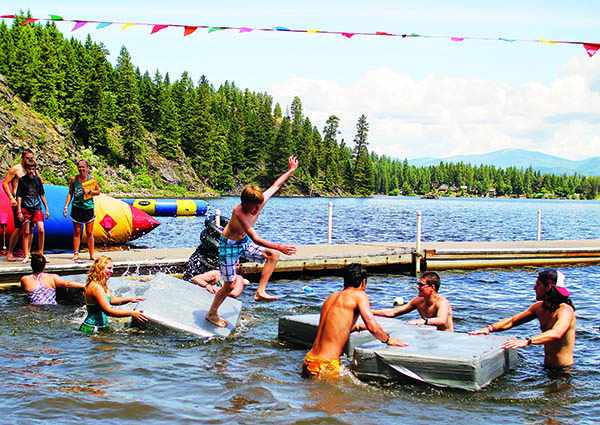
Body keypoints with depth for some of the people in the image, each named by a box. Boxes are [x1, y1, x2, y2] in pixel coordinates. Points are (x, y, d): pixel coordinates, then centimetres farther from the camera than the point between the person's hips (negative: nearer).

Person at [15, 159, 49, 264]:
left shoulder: (37, 179, 9)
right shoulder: (22, 180, 1)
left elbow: (42, 195, 16)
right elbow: (19, 196, 0)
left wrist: (46, 209, 14)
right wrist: (19, 211, -7)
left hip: (37, 208, 2)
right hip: (26, 209, -2)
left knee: (41, 230, -9)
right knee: (26, 232, 0)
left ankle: (41, 254, 3)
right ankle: (26, 256, 7)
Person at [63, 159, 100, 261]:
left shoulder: (92, 178, 0)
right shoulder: (73, 179, 2)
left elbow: (98, 192, 8)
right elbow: (70, 193, 9)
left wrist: (89, 191, -10)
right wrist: (66, 206, 3)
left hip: (88, 207, -1)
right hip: (76, 207, 1)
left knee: (89, 233, 1)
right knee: (77, 232, 3)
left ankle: (91, 255, 7)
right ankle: (76, 253, 10)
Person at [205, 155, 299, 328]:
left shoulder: (260, 201, -16)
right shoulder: (239, 212, -36)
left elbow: (275, 185, 3)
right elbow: (255, 238, -42)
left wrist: (291, 170, 11)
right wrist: (279, 247, -46)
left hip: (244, 242, 7)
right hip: (229, 245, -7)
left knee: (273, 255, -6)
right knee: (229, 286, -1)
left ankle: (260, 292, 0)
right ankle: (212, 313, 22)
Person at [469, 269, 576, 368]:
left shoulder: (565, 310, -20)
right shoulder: (539, 307, 6)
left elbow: (556, 334, -40)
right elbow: (511, 321, 11)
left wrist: (526, 341, -53)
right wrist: (489, 328, -7)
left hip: (563, 369, -8)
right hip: (547, 366, 8)